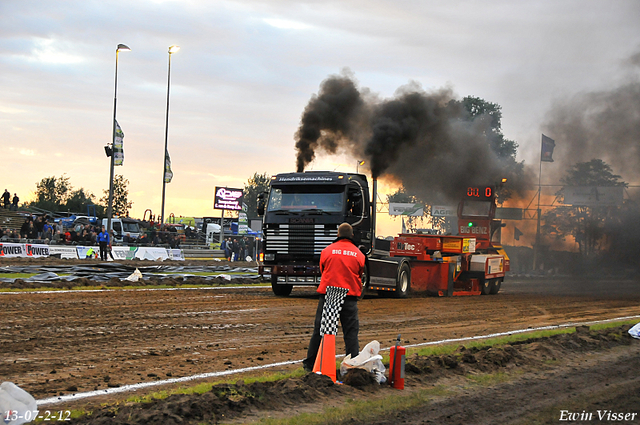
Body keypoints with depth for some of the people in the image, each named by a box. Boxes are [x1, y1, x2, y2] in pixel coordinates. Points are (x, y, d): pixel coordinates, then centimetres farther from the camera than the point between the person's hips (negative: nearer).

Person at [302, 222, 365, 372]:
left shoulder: (327, 251, 2)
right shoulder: (358, 254, 4)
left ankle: (310, 363, 14)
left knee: (319, 330, 8)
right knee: (351, 332, 3)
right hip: (350, 295, 0)